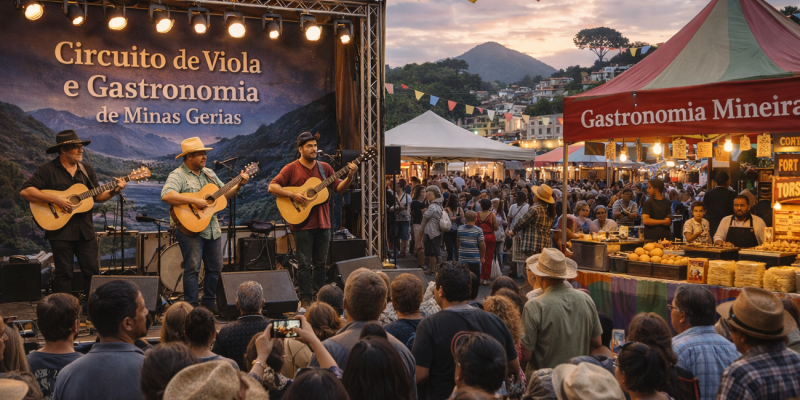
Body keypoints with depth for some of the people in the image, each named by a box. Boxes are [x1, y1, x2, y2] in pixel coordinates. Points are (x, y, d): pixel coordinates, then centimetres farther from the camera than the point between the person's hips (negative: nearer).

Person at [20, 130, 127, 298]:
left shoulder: (87, 170, 11)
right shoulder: (48, 170, -6)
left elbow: (98, 196, 12)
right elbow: (25, 191, -15)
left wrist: (114, 191, -7)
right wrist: (56, 200, -20)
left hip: (85, 230, 5)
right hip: (60, 230, -5)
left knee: (92, 271, 7)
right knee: (63, 272, 2)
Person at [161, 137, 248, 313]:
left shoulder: (209, 173, 14)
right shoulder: (178, 175, -10)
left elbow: (224, 194, 20)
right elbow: (166, 195, -28)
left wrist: (239, 185, 3)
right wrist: (194, 201, -28)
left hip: (212, 228, 7)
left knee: (215, 268, 11)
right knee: (192, 268, -8)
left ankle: (209, 303, 24)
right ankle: (192, 306, 0)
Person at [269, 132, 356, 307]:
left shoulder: (325, 167, 9)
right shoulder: (291, 168, -2)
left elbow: (339, 189, 7)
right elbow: (272, 187, -9)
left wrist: (349, 176, -10)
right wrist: (292, 195, -20)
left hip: (322, 224, 4)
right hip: (302, 225, -4)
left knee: (320, 263, 10)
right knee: (304, 264, -1)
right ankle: (305, 300, 7)